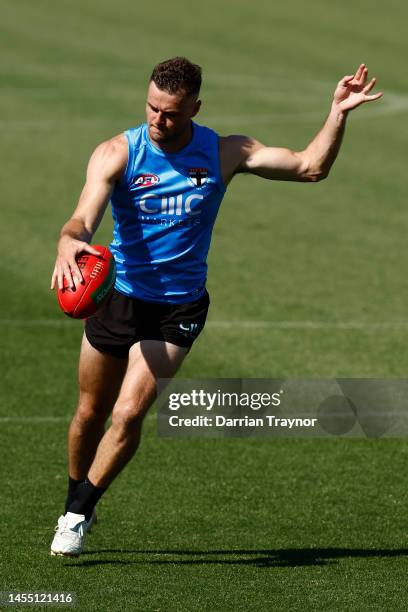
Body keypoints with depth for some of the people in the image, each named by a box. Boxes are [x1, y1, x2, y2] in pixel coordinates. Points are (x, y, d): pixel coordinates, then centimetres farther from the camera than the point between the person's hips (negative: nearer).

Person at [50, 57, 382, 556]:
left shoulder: (223, 154, -6)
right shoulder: (117, 154, -12)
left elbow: (310, 166, -1)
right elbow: (84, 219, -27)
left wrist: (339, 113, -15)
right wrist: (69, 244, -51)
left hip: (177, 309, -1)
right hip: (118, 297, 1)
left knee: (129, 413, -15)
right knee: (91, 413, 13)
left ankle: (79, 515, 1)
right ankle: (74, 504, 38)